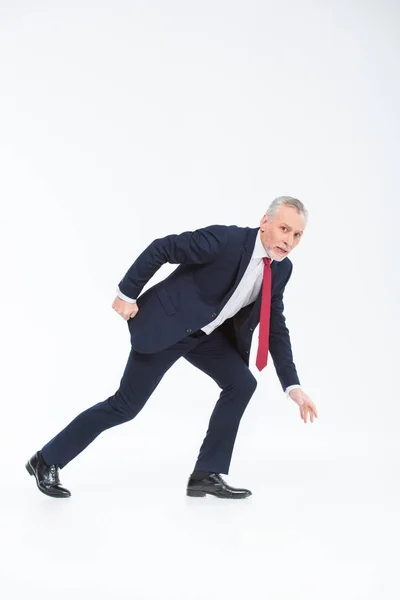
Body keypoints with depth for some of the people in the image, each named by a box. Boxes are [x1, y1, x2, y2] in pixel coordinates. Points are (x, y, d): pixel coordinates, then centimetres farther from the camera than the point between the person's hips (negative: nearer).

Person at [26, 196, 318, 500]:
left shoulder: (281, 269, -4)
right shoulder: (225, 240, -26)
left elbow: (276, 328, 3)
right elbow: (161, 248, -19)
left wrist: (293, 386, -3)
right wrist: (127, 294, -13)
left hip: (206, 332, 7)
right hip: (166, 324, -7)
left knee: (242, 384, -7)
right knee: (125, 405, -3)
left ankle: (207, 474, 3)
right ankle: (48, 460, 12)